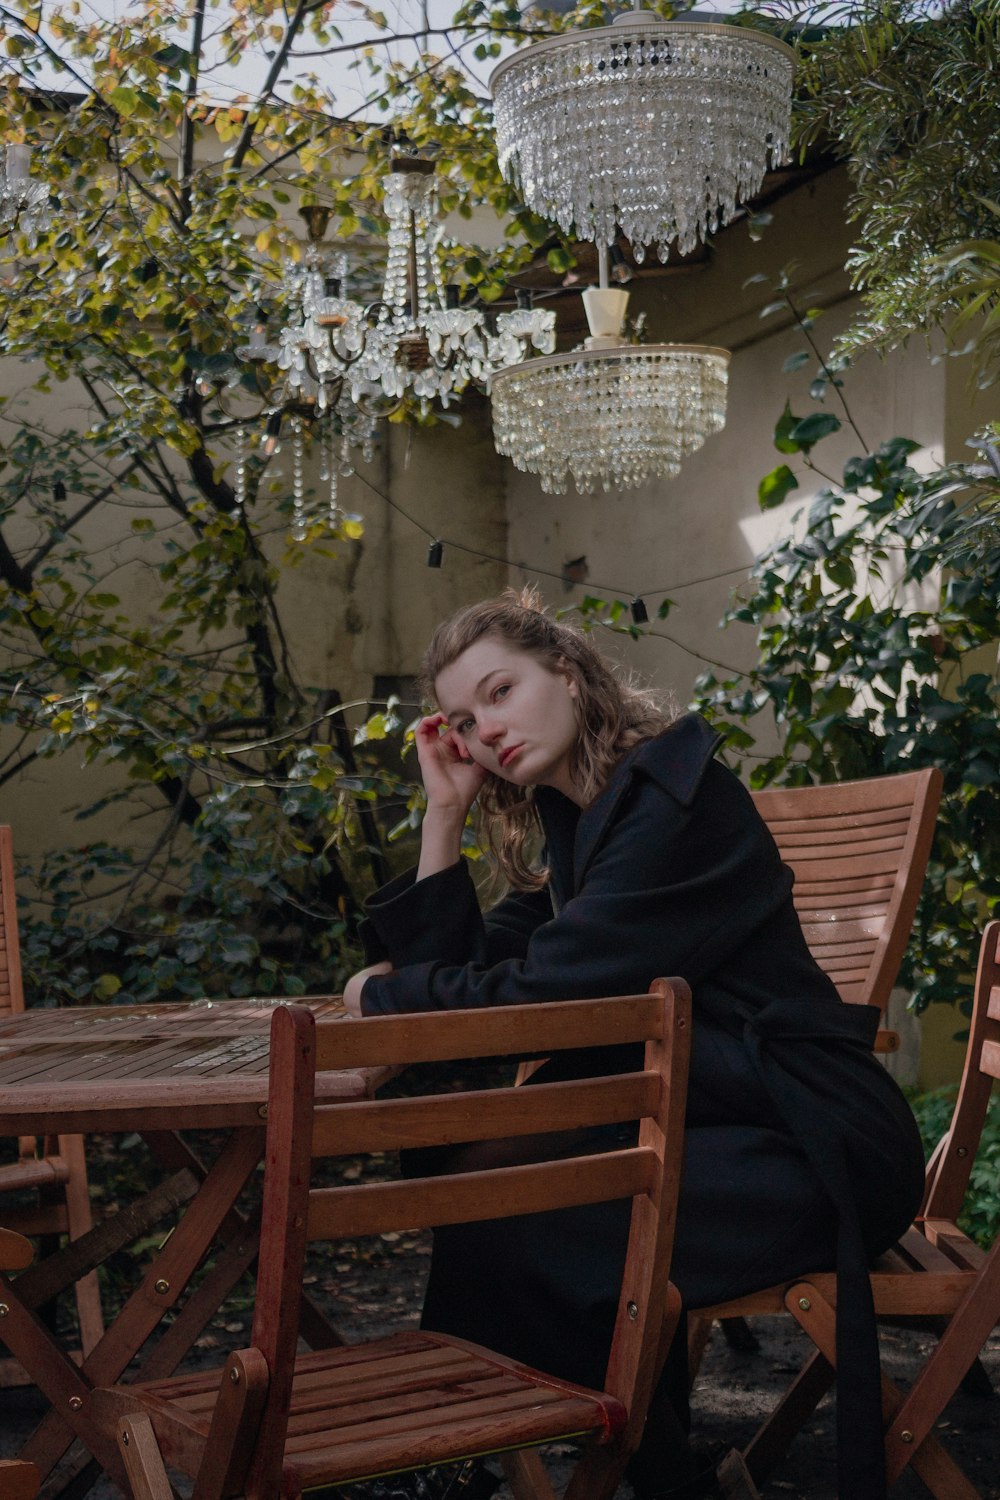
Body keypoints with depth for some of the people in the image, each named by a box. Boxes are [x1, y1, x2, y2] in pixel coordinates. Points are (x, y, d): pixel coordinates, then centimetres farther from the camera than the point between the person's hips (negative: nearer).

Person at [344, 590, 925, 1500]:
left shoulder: (677, 795, -15)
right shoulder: (568, 826, 13)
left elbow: (543, 989, -20)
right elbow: (465, 973, 8)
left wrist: (383, 993, -5)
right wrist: (446, 812, 5)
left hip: (812, 1146, -9)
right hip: (701, 1118, 9)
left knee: (503, 1232, -20)